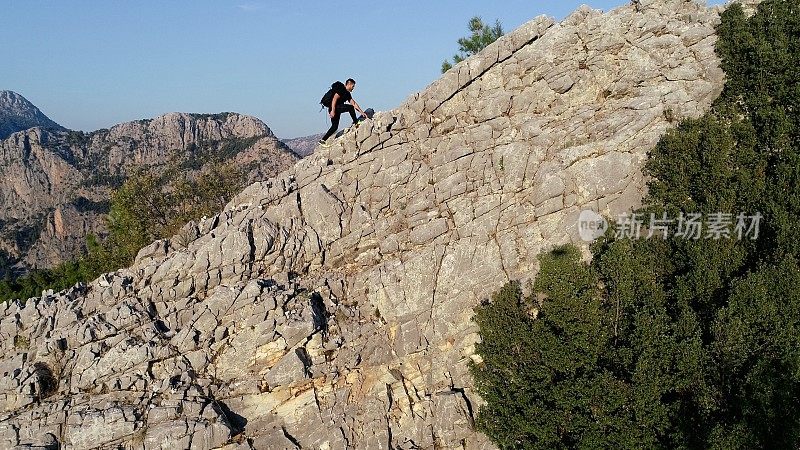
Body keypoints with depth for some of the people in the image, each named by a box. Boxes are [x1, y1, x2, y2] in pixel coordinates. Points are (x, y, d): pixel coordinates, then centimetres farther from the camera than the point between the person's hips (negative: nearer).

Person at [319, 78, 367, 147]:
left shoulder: (347, 93, 18)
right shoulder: (341, 89, -11)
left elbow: (354, 103, 18)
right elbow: (334, 99, -20)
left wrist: (362, 112, 12)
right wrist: (333, 110, -27)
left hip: (337, 109, 10)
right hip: (333, 107, -10)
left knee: (335, 126, 7)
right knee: (350, 107, -18)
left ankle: (323, 140, 7)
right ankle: (356, 123, -3)